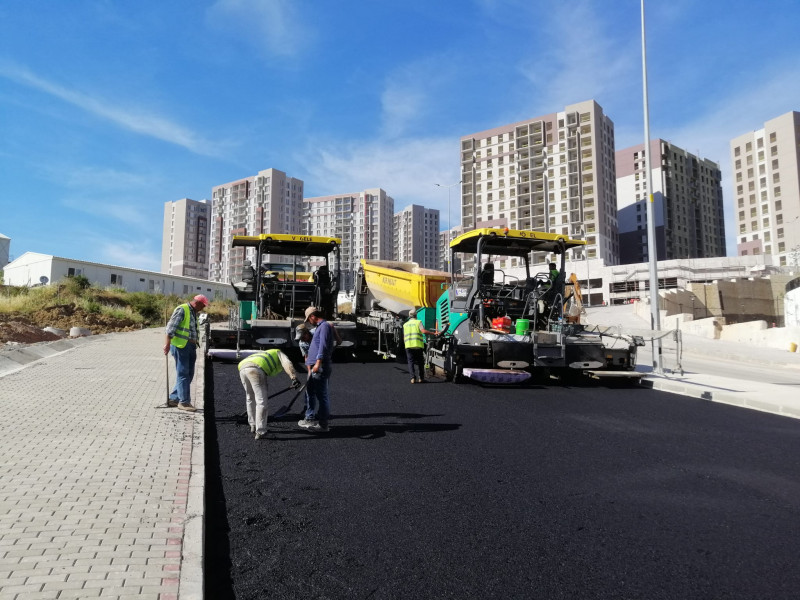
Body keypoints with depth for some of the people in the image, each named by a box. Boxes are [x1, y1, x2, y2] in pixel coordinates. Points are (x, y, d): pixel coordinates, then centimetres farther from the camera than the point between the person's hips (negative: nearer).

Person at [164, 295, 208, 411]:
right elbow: (171, 327, -16)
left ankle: (173, 398, 19)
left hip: (190, 347, 9)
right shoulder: (182, 310, -9)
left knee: (189, 374, 10)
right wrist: (167, 344, -22)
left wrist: (195, 344, 21)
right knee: (183, 373, -6)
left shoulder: (193, 313, 19)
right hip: (180, 346, -9)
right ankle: (184, 402, -1)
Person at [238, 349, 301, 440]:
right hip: (255, 370, -7)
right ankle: (260, 432, 1)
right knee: (261, 401, 0)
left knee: (250, 399, 25)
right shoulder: (279, 354, 27)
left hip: (242, 368, 7)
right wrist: (294, 378, -13)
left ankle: (253, 426, 36)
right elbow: (287, 364, 2)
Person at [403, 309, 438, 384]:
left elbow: (404, 338, 15)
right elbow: (423, 331, -11)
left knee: (410, 362, 4)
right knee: (420, 362, 10)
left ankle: (413, 378, -8)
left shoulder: (405, 324, 17)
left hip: (408, 345, 2)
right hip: (418, 345, -2)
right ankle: (421, 378, 12)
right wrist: (434, 333, -8)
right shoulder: (418, 322, 6)